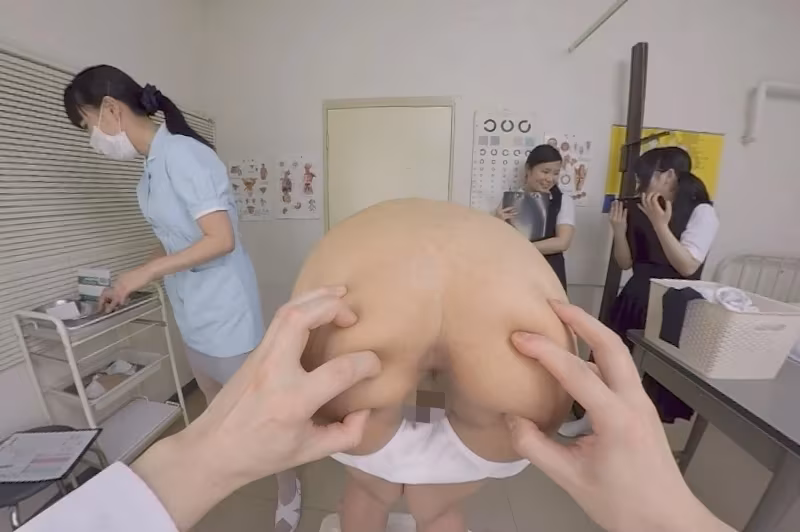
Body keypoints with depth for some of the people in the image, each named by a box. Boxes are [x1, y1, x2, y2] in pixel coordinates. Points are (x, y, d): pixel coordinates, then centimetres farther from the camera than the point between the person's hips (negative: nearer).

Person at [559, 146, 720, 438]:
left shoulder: (701, 212, -9)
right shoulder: (640, 211, 4)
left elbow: (687, 266, -18)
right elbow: (626, 263, 6)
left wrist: (660, 224, -23)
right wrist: (619, 230, -9)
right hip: (635, 299, 5)